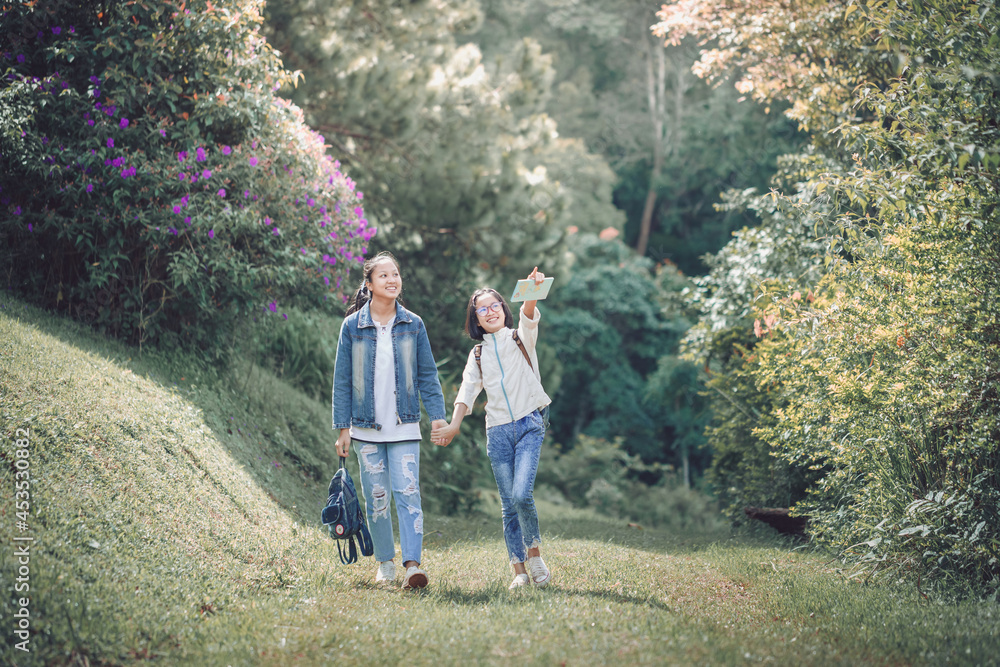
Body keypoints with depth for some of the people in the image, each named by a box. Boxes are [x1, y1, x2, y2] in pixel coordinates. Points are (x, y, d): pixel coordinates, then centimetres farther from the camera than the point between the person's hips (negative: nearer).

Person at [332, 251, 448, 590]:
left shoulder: (413, 325, 4)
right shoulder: (352, 326, 1)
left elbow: (427, 375, 8)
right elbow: (342, 380, 4)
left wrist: (437, 416, -1)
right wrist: (343, 428, 1)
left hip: (404, 427, 0)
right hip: (366, 428, 0)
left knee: (407, 492, -12)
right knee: (376, 497, 5)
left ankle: (413, 564, -16)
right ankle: (385, 563, 18)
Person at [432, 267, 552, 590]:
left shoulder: (521, 338, 7)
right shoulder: (478, 354, 15)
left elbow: (529, 316, -15)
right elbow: (467, 391, 7)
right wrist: (454, 425, -10)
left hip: (529, 426, -3)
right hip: (498, 432, 3)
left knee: (522, 494, -19)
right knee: (509, 503, 1)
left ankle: (534, 552, 2)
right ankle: (520, 569, 5)